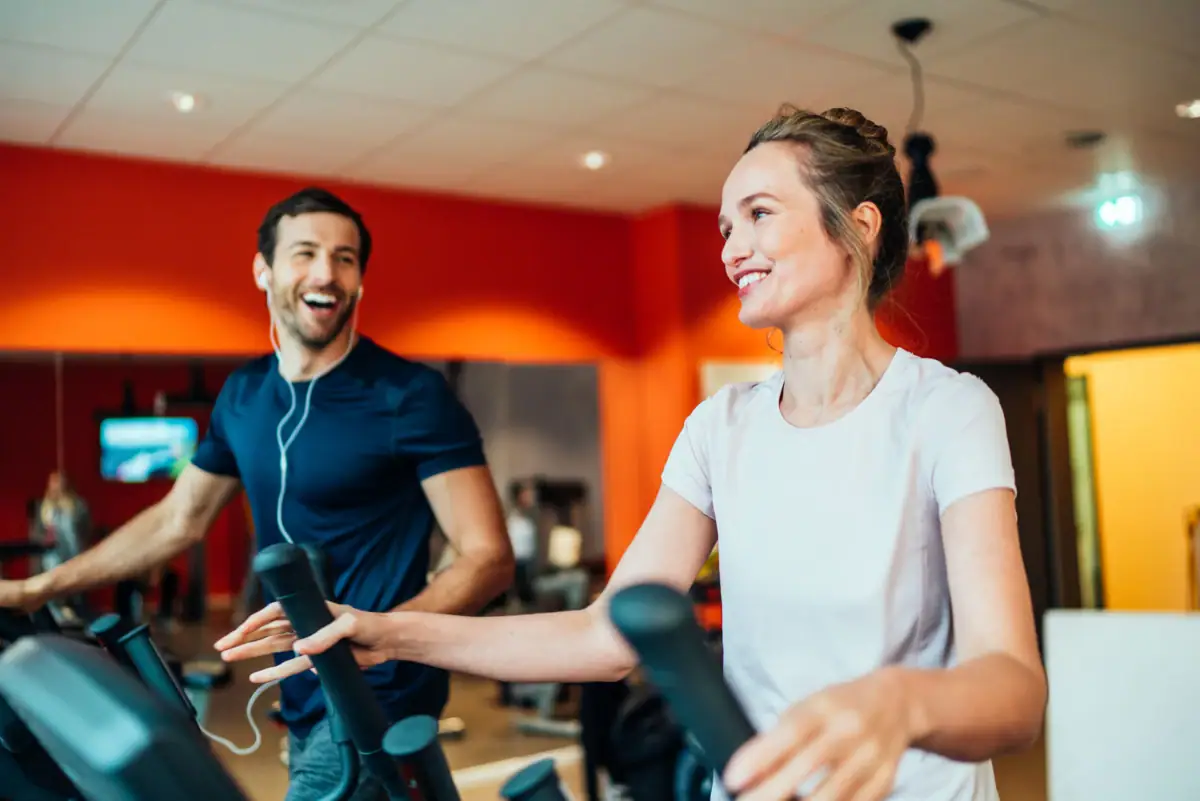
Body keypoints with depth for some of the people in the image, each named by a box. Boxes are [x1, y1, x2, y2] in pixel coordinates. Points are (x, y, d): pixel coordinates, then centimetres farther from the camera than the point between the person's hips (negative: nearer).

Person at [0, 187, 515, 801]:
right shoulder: (243, 394, 5)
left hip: (377, 702, -6)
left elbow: (489, 557, -18)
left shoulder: (411, 396, -15)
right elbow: (177, 521, 17)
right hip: (302, 703, 6)